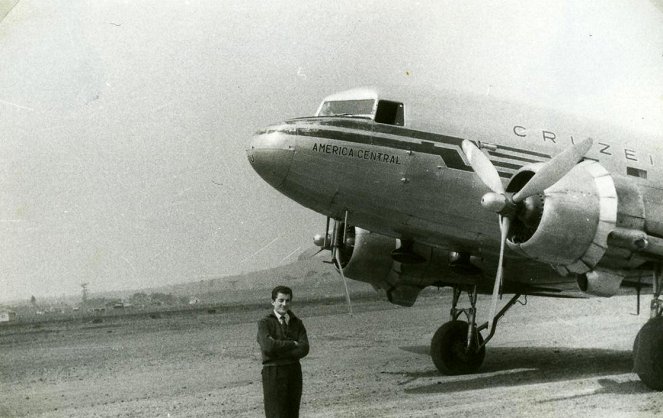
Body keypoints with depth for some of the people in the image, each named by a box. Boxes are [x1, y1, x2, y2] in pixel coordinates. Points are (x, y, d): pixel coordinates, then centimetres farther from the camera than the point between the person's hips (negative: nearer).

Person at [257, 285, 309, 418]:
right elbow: (268, 346, -19)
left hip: (294, 372, 4)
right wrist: (293, 344, -10)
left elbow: (304, 349, -3)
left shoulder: (297, 323, 11)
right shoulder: (265, 323, -1)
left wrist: (279, 351, -13)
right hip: (273, 373, -4)